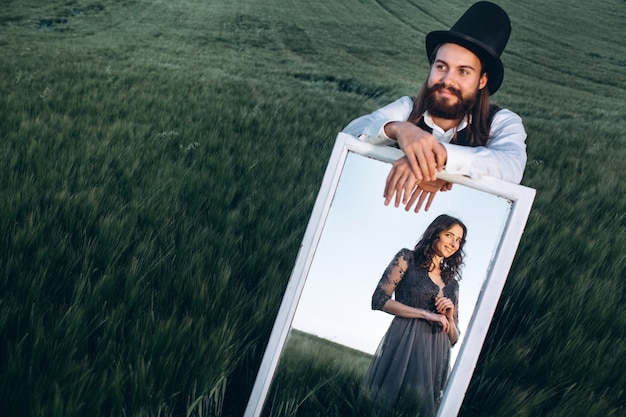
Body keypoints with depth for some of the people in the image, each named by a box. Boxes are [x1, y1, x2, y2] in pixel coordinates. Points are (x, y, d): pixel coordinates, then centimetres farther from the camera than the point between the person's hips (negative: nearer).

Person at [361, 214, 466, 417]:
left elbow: (453, 339, 20)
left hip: (435, 357, 5)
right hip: (404, 346, -5)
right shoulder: (407, 259, 7)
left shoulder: (452, 283, 19)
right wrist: (426, 314, -9)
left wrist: (449, 316, -1)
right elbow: (379, 299, -7)